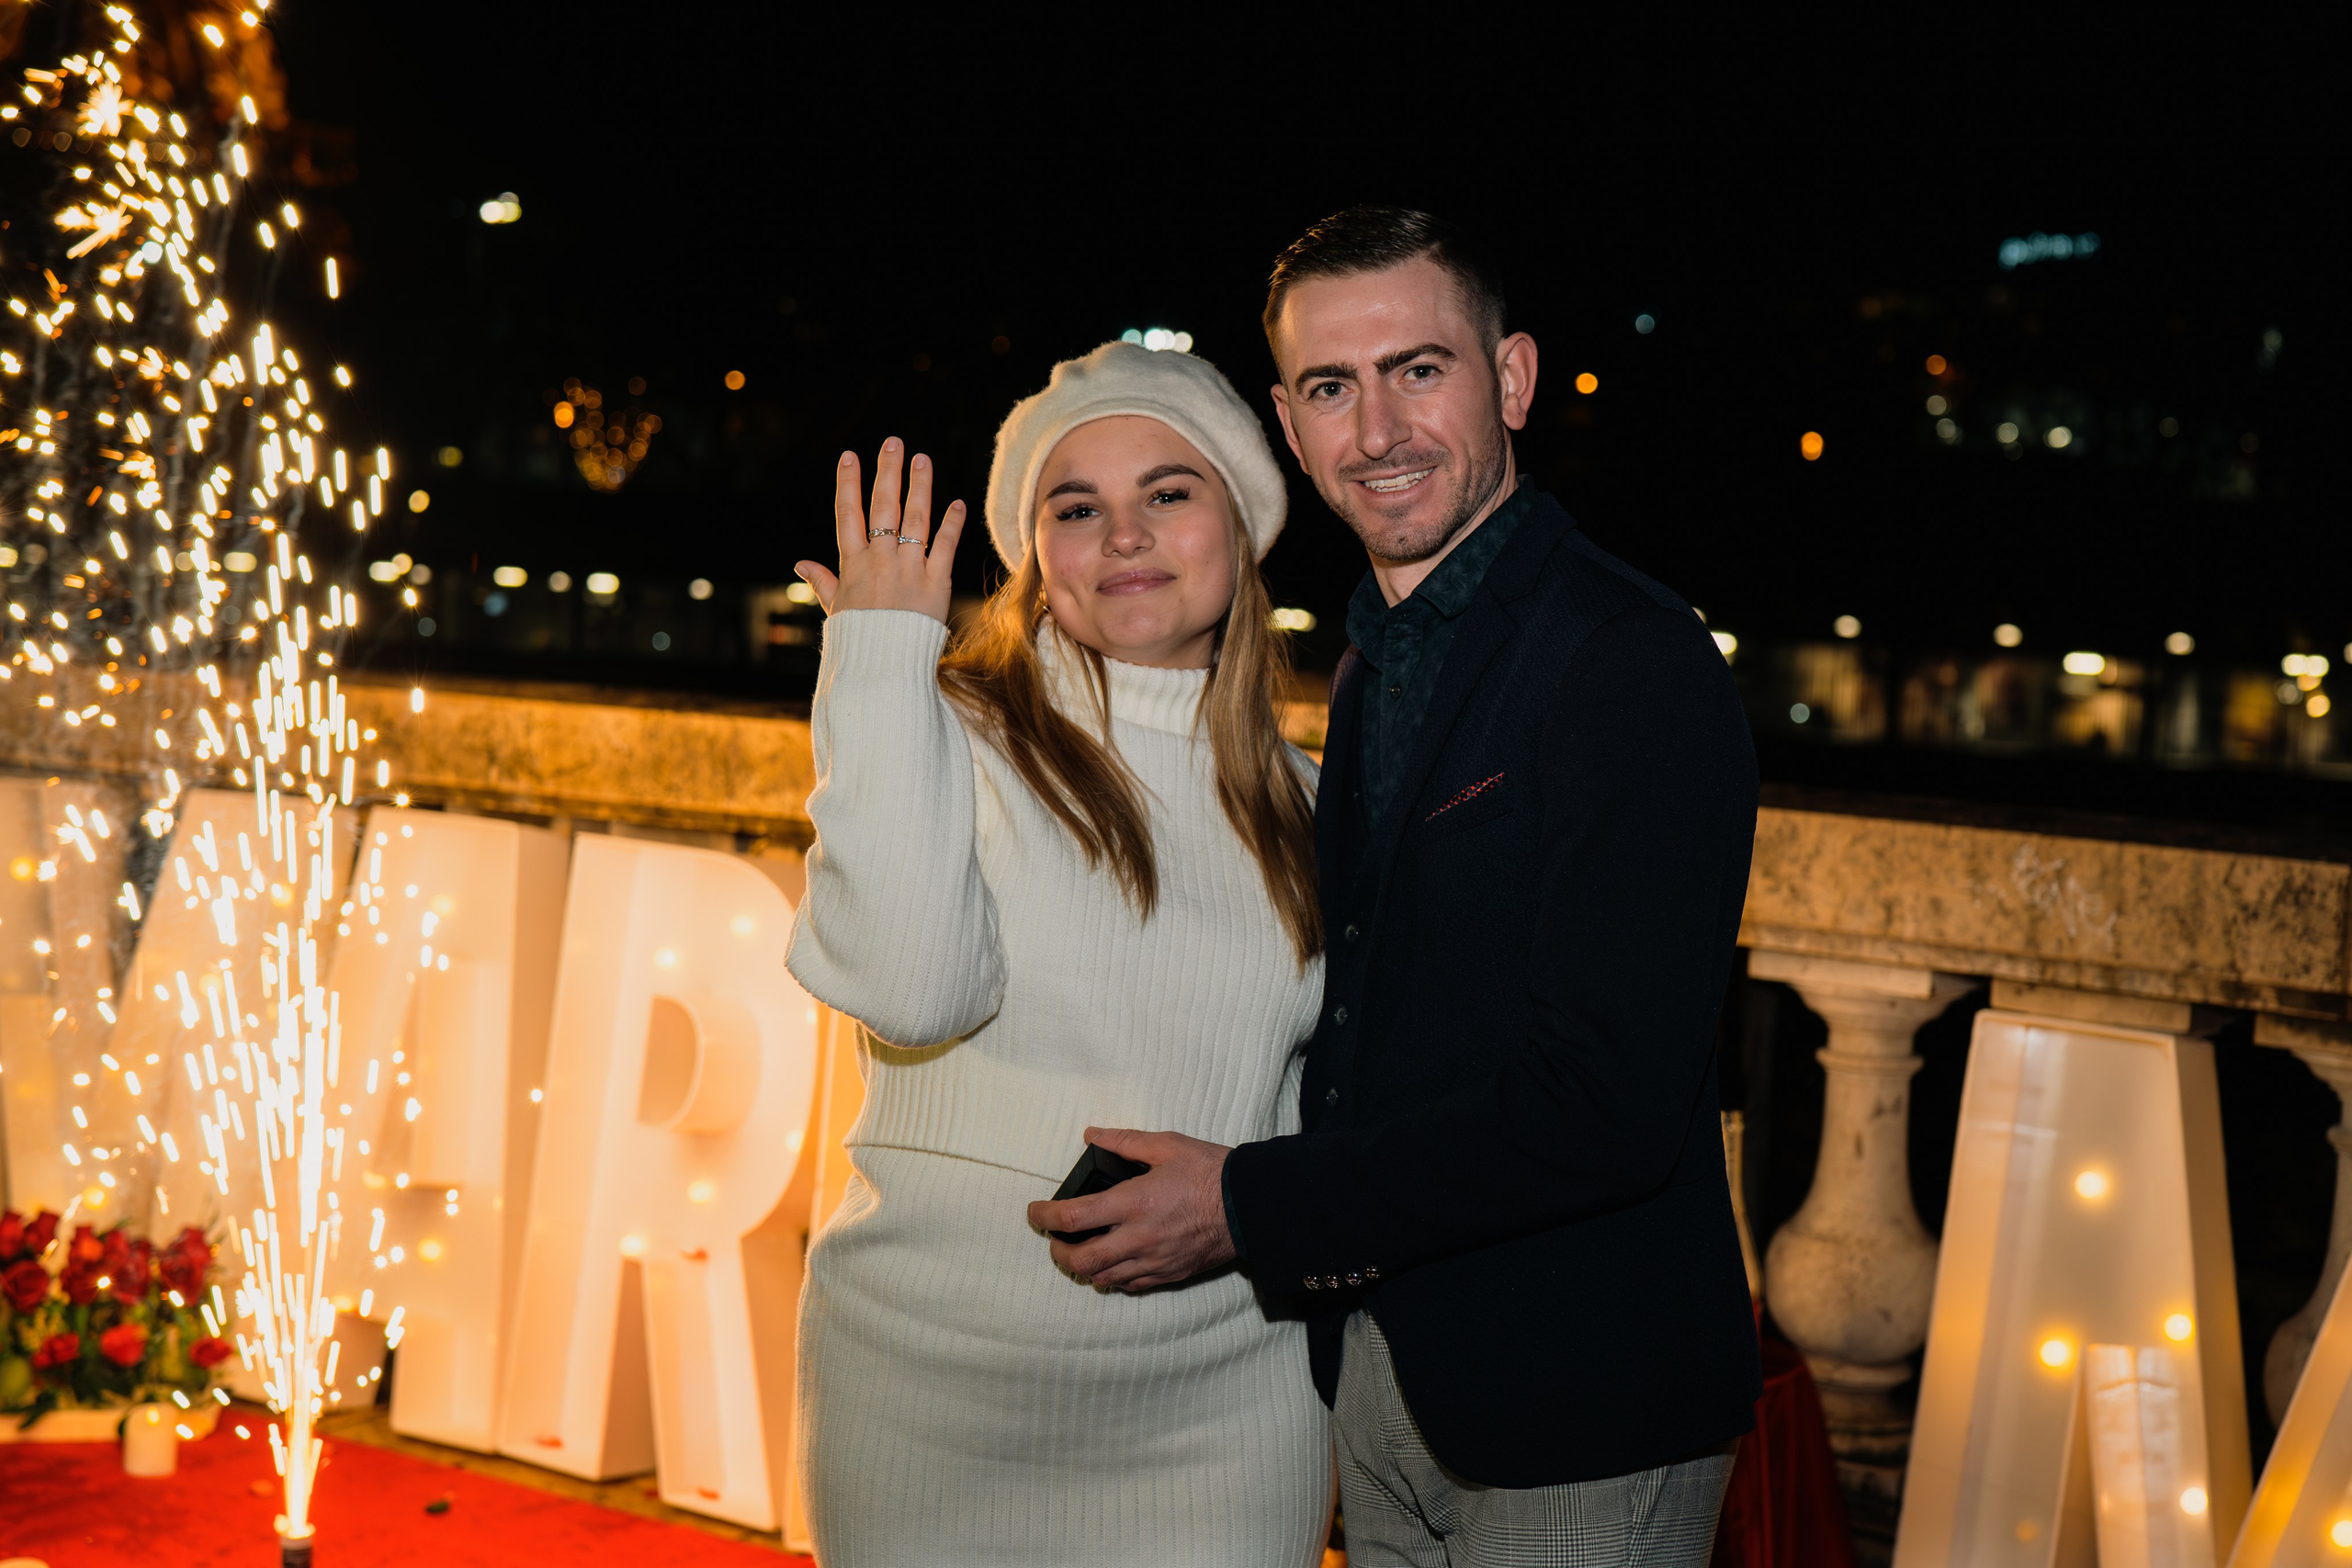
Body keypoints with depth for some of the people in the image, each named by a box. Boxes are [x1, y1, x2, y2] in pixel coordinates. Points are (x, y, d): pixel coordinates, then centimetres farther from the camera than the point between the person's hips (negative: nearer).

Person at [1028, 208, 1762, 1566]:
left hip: (1576, 1413, -7)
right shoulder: (1375, 664, 10)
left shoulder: (1635, 664, -18)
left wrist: (1249, 1207, -20)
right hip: (1377, 1366, 8)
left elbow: (1604, 1107, -24)